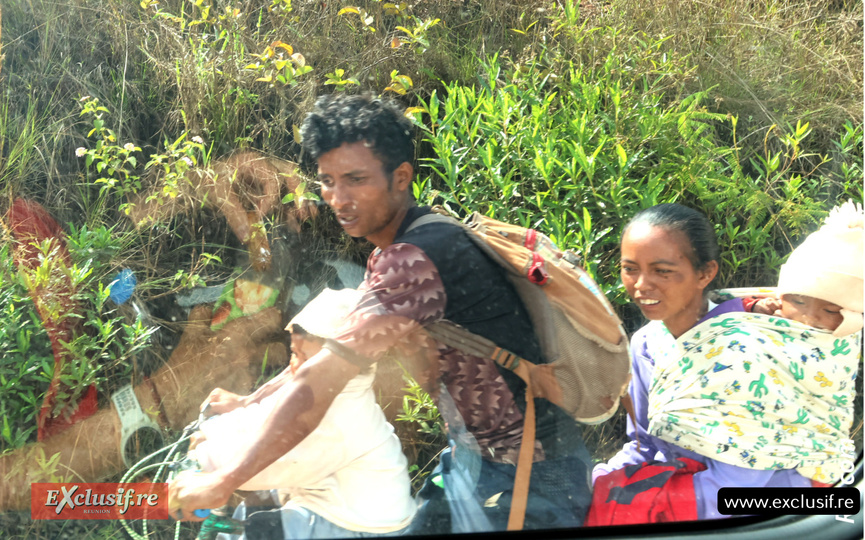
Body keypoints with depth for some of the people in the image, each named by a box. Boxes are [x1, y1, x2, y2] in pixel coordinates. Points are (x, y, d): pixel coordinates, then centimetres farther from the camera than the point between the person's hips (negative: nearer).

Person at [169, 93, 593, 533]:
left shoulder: (416, 258, -27)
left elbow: (324, 378, -28)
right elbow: (340, 338, 14)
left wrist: (224, 481, -21)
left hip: (524, 472, -9)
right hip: (477, 452, 9)